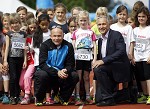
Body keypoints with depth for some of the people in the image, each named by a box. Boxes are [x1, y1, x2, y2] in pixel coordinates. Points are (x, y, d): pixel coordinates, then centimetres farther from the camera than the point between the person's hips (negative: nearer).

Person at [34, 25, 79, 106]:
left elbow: (70, 64, -1)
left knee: (74, 76, -22)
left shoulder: (68, 46, -1)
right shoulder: (45, 45, -9)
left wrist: (66, 71, -26)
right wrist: (57, 72, -32)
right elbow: (42, 64, -18)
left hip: (61, 74, 3)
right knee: (41, 75, -35)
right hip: (48, 72, -3)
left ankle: (62, 97, 4)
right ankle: (39, 99, -7)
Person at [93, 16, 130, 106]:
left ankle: (108, 98, -20)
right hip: (109, 70, 8)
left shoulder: (116, 35, -8)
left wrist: (103, 61, -28)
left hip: (120, 67, -8)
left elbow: (121, 51, -23)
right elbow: (100, 57, 17)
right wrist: (97, 62, -7)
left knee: (98, 69, -26)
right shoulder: (100, 40, 16)